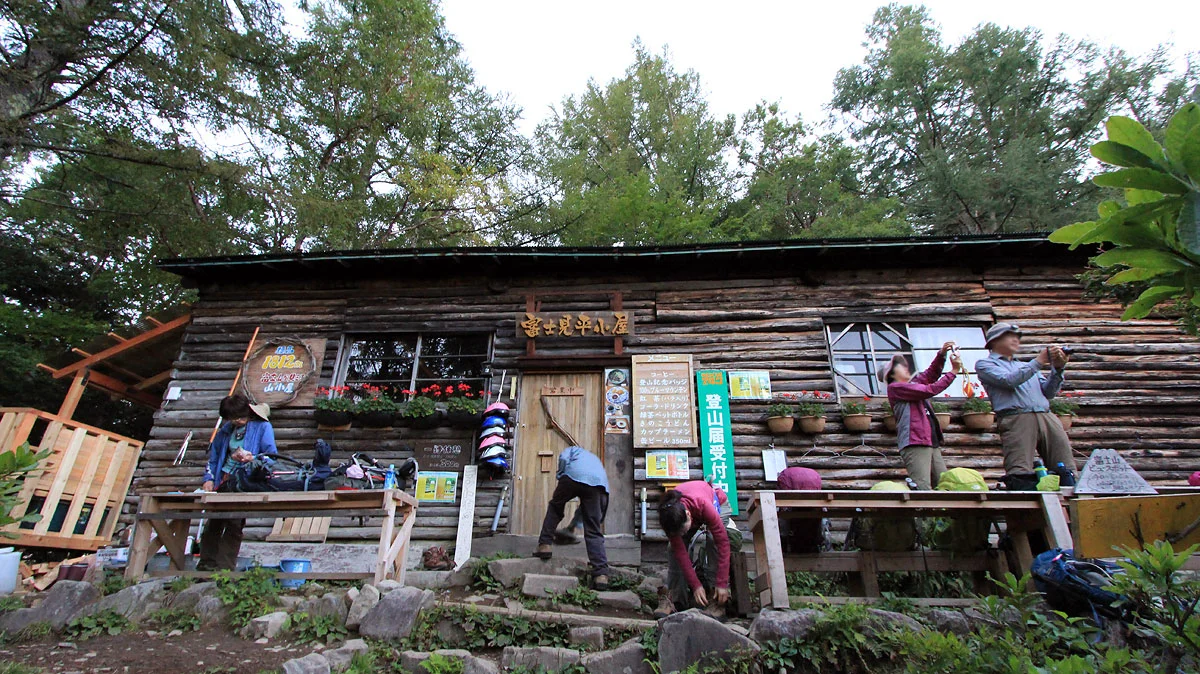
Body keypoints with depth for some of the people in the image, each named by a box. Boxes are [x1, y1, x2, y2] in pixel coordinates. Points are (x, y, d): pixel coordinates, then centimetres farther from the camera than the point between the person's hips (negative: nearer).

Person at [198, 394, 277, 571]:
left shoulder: (262, 427, -6)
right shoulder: (227, 429, 12)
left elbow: (272, 456, -10)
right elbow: (214, 455, 20)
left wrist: (252, 458, -26)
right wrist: (209, 478, 11)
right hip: (224, 481, 6)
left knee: (234, 525, -7)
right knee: (213, 522, 10)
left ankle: (224, 567, 0)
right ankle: (206, 563, 21)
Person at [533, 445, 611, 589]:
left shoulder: (573, 449, 36)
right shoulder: (596, 460, 44)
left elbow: (563, 459, 6)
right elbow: (585, 505, 43)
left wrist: (560, 477, 17)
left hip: (574, 475, -3)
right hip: (600, 483, 3)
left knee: (555, 507, 26)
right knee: (594, 532, 7)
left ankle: (545, 544, 20)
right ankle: (601, 574, -2)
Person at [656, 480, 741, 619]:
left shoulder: (703, 504, -45)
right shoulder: (669, 517, -33)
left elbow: (723, 542, -38)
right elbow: (680, 552, -26)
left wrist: (722, 583, -35)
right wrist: (696, 585, -29)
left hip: (717, 502, -3)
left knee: (714, 540, -28)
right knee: (675, 548, -16)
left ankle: (717, 601, -23)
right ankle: (673, 599, -10)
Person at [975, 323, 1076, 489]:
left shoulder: (1026, 365, 33)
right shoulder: (985, 364, 14)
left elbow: (1049, 392, 23)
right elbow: (1009, 380, -5)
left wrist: (1058, 368, 9)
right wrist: (1038, 361, -1)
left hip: (1047, 417, 6)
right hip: (1016, 418, -6)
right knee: (1021, 476, -16)